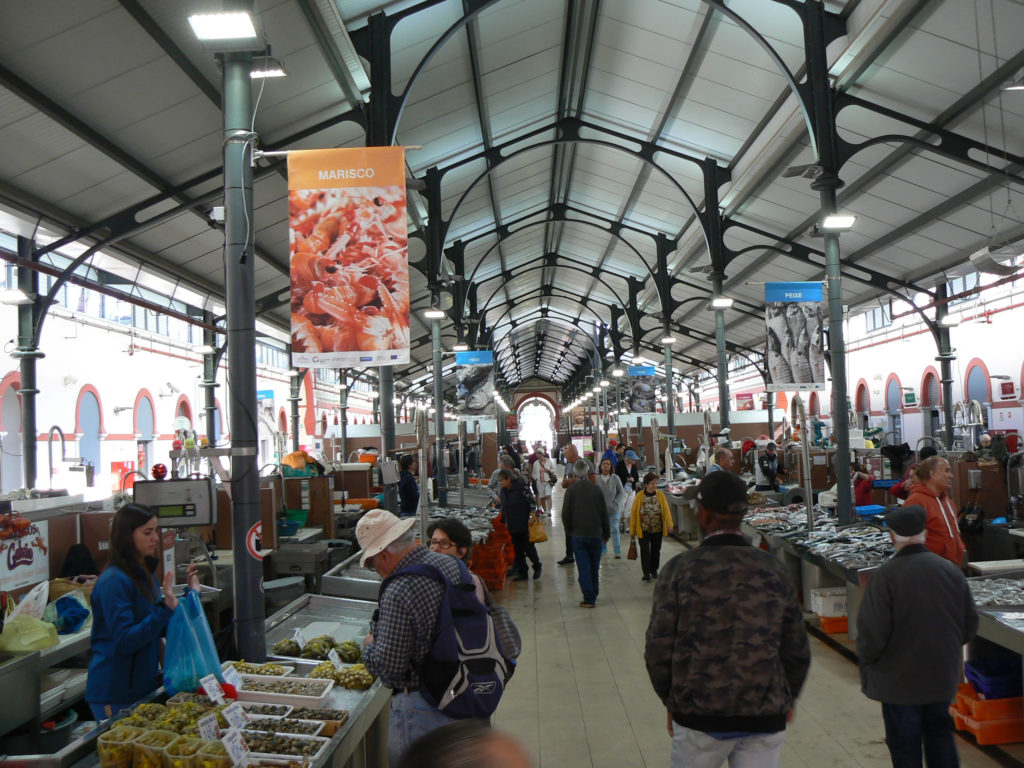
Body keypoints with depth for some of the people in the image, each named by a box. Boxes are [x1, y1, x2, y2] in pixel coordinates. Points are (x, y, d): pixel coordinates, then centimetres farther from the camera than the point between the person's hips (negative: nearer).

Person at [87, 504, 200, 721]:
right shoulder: (114, 581, -19)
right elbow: (125, 642, -25)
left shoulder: (145, 574, 8)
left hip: (144, 685, 8)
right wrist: (166, 608, -31)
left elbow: (165, 629, 14)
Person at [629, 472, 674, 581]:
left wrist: (669, 525, -23)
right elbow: (634, 513, -3)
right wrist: (632, 530, -2)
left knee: (656, 550, 13)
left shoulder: (660, 495, -3)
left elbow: (666, 510, -9)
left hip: (657, 530, 2)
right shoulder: (639, 496, -7)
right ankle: (646, 573, 5)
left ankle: (654, 570, 32)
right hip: (643, 530, -2)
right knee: (645, 551, -5)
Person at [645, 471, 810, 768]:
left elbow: (658, 650, -7)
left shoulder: (680, 569, -9)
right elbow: (798, 652, 6)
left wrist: (672, 703, 9)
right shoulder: (774, 570, 0)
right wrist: (786, 699, 23)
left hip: (699, 720, -2)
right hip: (765, 720, 2)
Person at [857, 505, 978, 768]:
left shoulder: (885, 576, -22)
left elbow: (872, 633, -20)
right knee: (940, 737, 22)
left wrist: (866, 661, -1)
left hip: (899, 681, -5)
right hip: (943, 676, 5)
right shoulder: (951, 571, -5)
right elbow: (970, 624, 6)